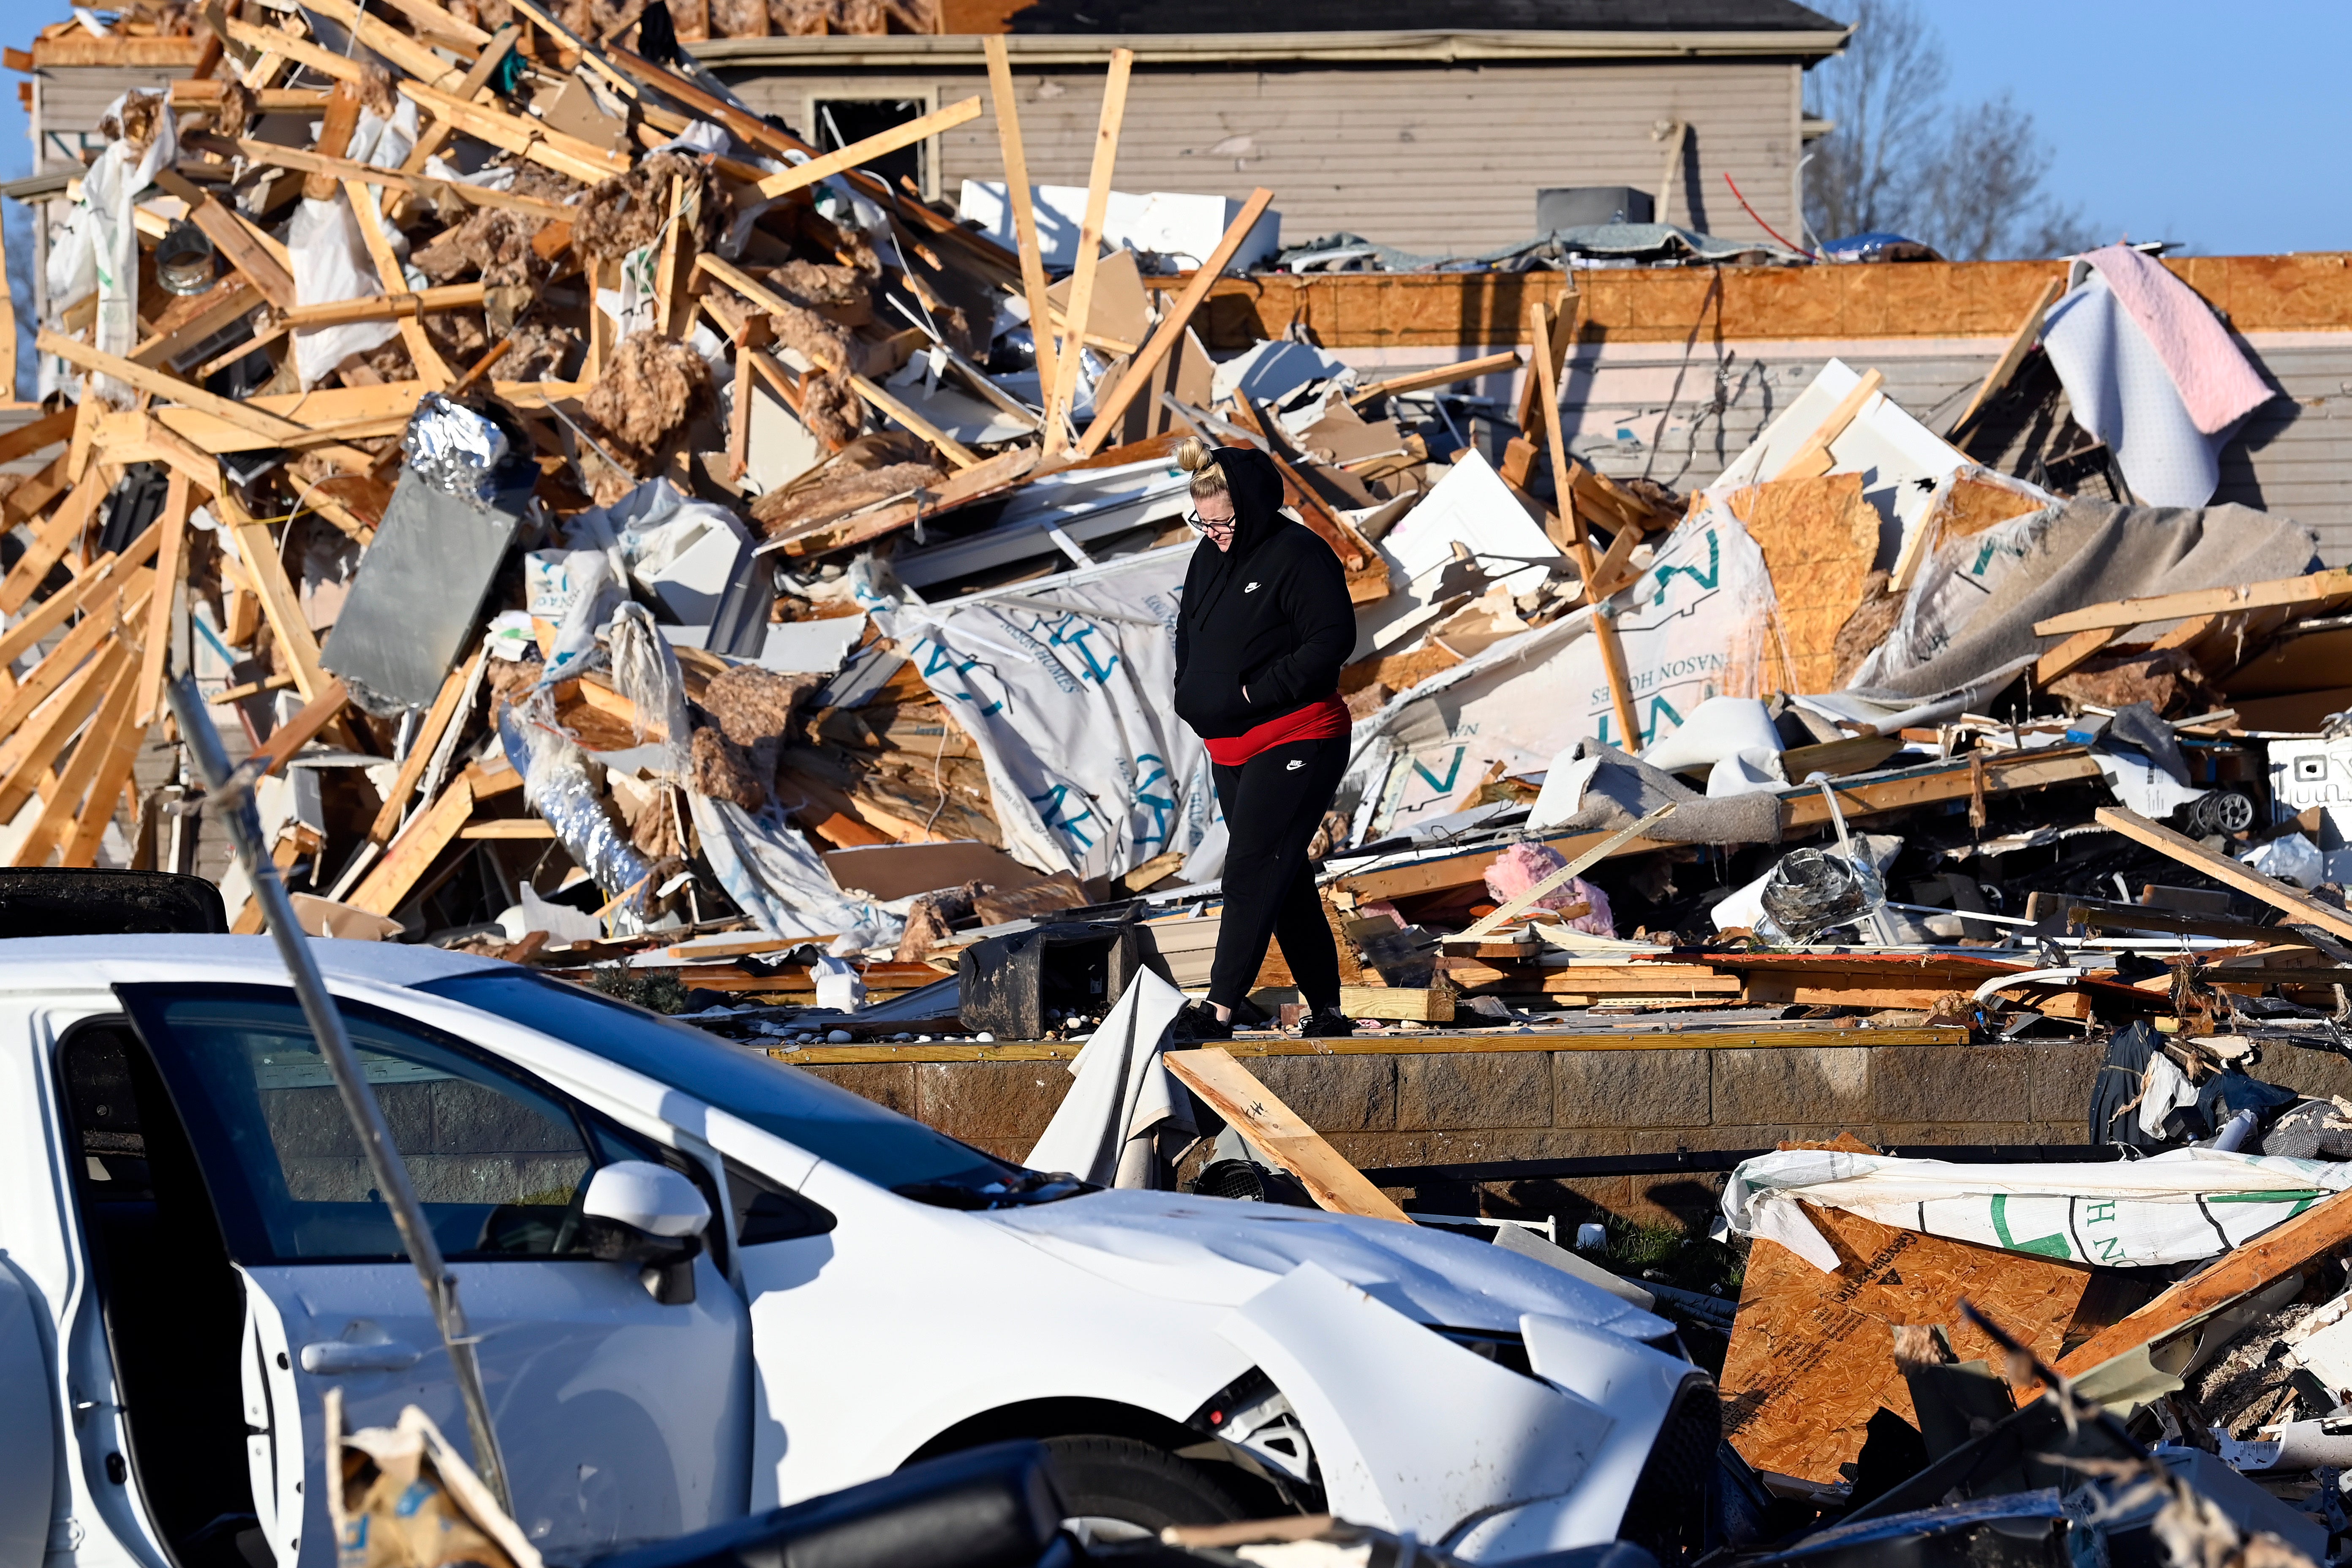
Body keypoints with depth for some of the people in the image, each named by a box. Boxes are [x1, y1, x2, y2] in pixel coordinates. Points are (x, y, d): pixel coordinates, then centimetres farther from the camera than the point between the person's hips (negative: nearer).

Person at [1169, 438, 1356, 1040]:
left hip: (1297, 744, -9)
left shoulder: (1299, 556, -14)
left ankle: (1221, 1005, -16)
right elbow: (1189, 634, 23)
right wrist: (1190, 694, 6)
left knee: (1252, 868, -14)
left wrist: (1256, 691, -19)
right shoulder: (1210, 556, 11)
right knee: (1284, 878, 10)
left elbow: (1333, 640, -19)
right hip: (1229, 747, 9)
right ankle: (1326, 1009, 15)